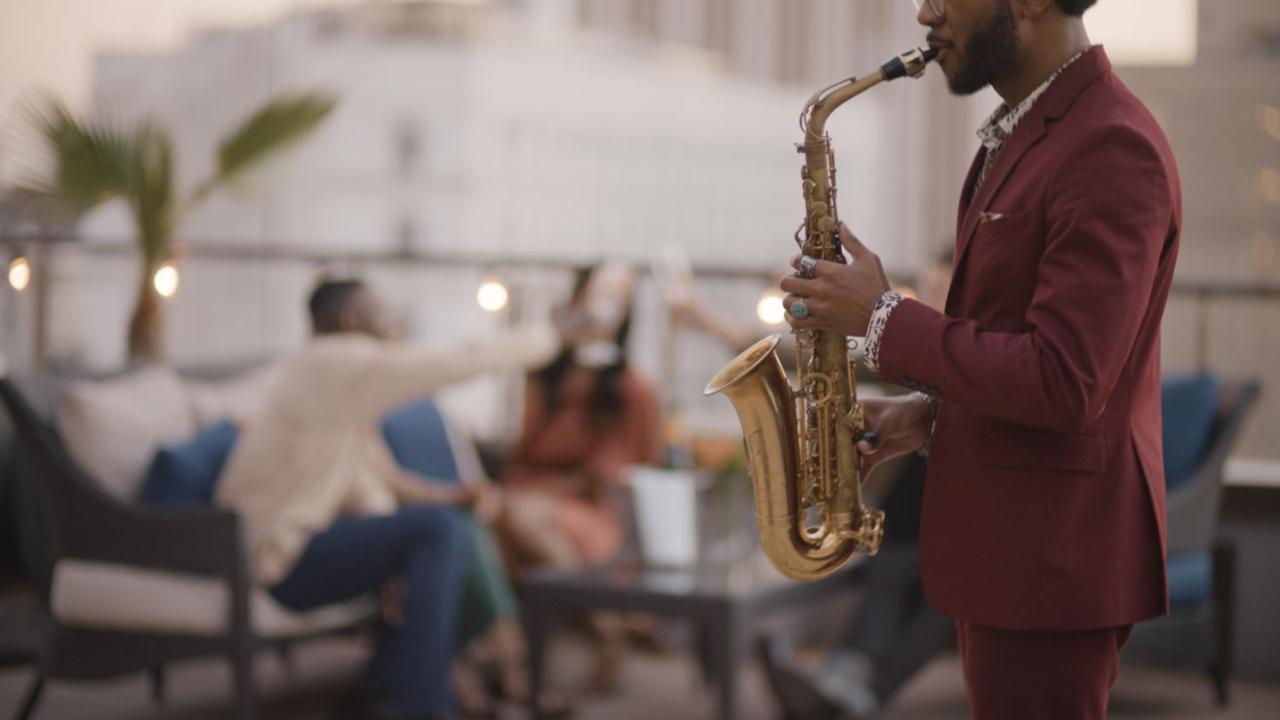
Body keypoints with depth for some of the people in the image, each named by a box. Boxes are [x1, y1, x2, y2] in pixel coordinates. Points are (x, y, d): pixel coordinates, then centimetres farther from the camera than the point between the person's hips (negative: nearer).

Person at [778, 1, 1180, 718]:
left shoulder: (1110, 147, -20)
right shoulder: (1023, 132, 12)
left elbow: (1063, 384, -26)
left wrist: (883, 317, -17)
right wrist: (933, 411, 5)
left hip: (1051, 557, -10)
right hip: (999, 541, 10)